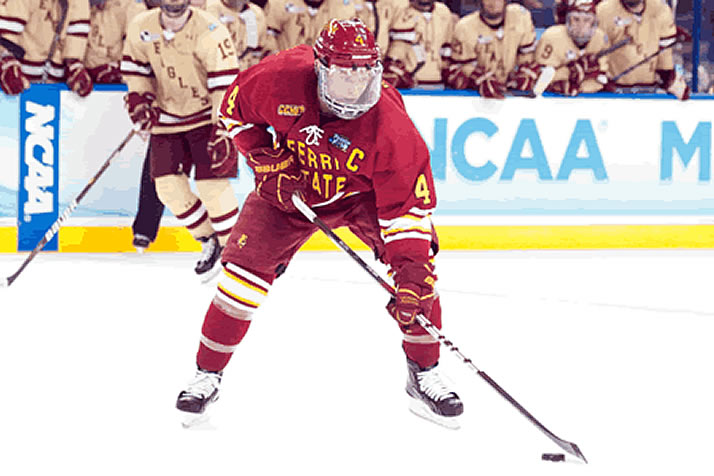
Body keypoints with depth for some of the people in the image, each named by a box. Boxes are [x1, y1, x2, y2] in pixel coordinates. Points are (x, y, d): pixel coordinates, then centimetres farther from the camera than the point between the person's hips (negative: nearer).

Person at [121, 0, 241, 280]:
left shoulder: (210, 33, -22)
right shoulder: (140, 28, -6)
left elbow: (225, 84, -23)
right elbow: (135, 70, 10)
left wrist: (222, 130, -28)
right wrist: (140, 99, -8)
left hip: (207, 116, -5)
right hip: (167, 118, 5)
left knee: (211, 185, -13)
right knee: (168, 186, -2)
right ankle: (209, 242, 19)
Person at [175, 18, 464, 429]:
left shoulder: (391, 125, -34)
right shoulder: (280, 79, -29)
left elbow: (407, 203, -30)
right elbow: (236, 110, -7)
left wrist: (411, 271, -39)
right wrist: (266, 160, -17)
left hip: (362, 194, -1)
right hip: (290, 186, 1)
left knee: (416, 266, -18)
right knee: (246, 268, -10)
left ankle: (424, 375, 0)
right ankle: (208, 374, 9)